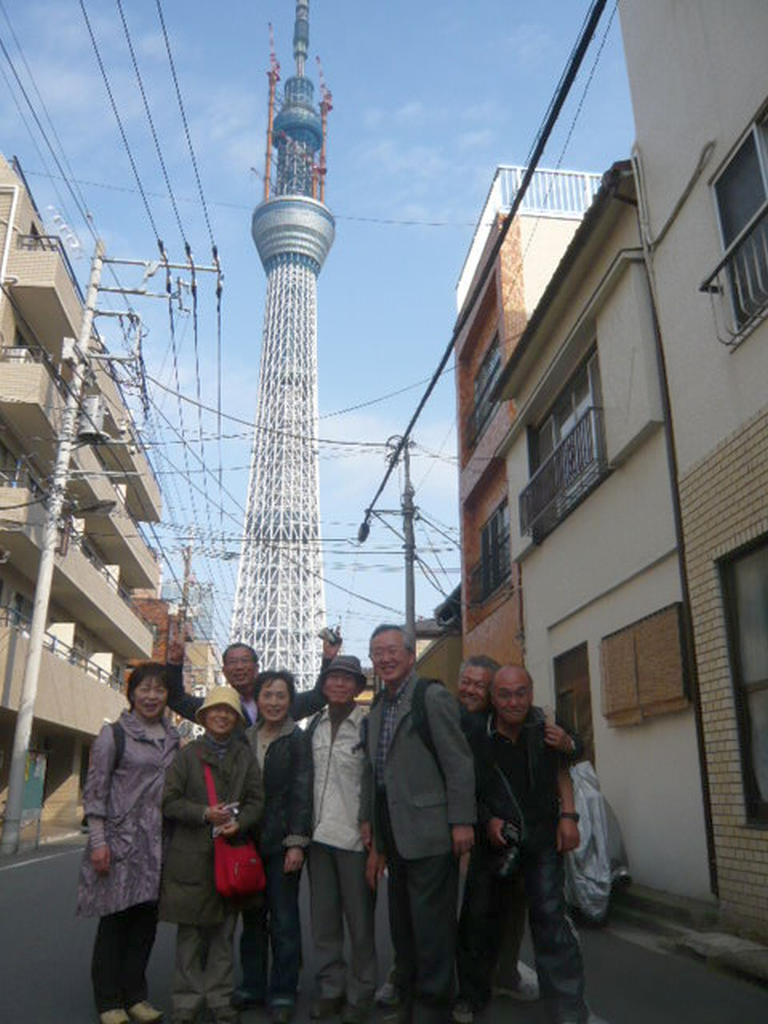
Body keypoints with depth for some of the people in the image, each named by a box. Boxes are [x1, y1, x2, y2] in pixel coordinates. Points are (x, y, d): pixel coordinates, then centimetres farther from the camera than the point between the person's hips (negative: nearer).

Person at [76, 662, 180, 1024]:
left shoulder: (173, 739, 11)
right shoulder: (114, 734, -3)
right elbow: (94, 791, -5)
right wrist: (98, 841, -11)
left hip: (158, 844, 5)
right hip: (121, 841, -4)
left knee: (147, 919, 9)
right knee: (116, 919, 2)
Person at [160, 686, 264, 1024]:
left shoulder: (245, 757, 9)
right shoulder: (187, 755, 2)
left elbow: (256, 800, 7)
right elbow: (169, 801, -2)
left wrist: (239, 822, -12)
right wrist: (204, 814, -14)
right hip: (191, 856, -2)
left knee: (224, 933, 9)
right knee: (190, 933, 4)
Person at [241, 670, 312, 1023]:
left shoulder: (297, 740, -4)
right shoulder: (245, 738, 8)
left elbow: (302, 793, -8)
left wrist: (297, 842, -13)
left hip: (282, 841, -4)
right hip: (248, 840, 4)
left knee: (283, 920, 2)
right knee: (252, 917, 13)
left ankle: (282, 993, 15)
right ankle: (252, 985, 27)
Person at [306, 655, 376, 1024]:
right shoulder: (315, 725, 8)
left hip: (354, 837, -5)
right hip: (318, 834, 5)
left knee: (360, 920, 5)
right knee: (323, 919, 13)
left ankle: (359, 994, 20)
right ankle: (330, 988, 28)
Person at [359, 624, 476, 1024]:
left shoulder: (434, 698, -9)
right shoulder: (376, 712, 15)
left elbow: (459, 764, -13)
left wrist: (462, 822, -16)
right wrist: (368, 820, 15)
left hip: (429, 833, -8)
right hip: (394, 837, 8)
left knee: (431, 927, 0)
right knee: (402, 926, 19)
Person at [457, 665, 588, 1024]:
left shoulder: (545, 728, -7)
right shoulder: (477, 739, -9)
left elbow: (561, 770, 7)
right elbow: (469, 792, 4)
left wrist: (568, 816, -2)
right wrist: (488, 820, -9)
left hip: (542, 837, -1)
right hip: (494, 838, 1)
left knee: (549, 917, -10)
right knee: (479, 917, 11)